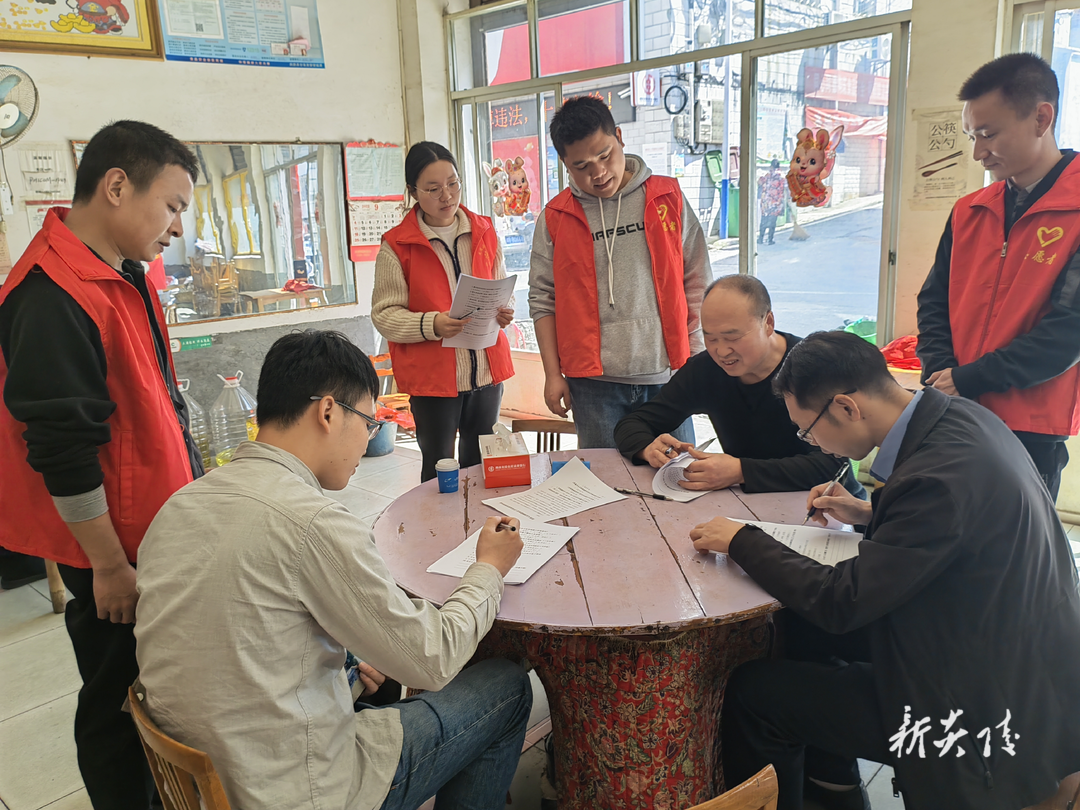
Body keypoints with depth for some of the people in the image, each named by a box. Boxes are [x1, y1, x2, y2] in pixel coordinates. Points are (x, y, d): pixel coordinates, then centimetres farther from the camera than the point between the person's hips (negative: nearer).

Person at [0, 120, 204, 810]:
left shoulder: (119, 274, 9)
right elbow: (63, 452, -23)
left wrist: (189, 487, 19)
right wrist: (109, 567, -16)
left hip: (153, 534, 9)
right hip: (113, 552, -9)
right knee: (120, 704, 8)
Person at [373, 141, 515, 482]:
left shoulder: (485, 232, 8)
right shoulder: (397, 246, -4)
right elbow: (384, 314, -7)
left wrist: (503, 313, -6)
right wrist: (431, 325, -24)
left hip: (486, 370, 4)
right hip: (432, 376, -3)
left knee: (480, 465, 14)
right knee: (439, 467, 4)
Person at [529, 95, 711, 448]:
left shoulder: (668, 198, 5)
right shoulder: (555, 218, 4)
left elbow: (698, 284, 7)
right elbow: (542, 300, 6)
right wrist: (553, 373, 1)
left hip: (665, 376, 1)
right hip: (593, 382, 0)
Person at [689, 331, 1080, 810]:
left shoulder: (940, 474, -30)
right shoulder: (959, 416, -2)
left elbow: (840, 600, -24)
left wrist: (741, 541, -12)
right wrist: (871, 514, 6)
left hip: (989, 716, -9)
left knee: (752, 692, -8)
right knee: (807, 630, 19)